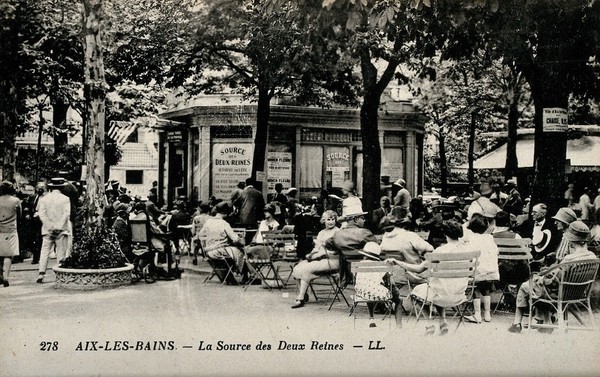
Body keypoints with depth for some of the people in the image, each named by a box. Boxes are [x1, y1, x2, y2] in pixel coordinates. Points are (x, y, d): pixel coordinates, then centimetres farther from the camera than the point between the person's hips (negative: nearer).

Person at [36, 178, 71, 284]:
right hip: (61, 231, -2)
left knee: (45, 252, 5)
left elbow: (42, 215, -2)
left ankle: (41, 274, -4)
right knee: (61, 253, 2)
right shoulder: (65, 199, -3)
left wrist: (51, 226, -7)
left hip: (48, 230, 2)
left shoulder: (44, 199, 5)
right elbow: (66, 214, -12)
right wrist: (59, 226, -11)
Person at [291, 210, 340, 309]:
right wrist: (310, 254, -2)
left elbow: (332, 251, -11)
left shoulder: (337, 231, -2)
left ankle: (300, 299, -24)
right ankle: (303, 294, -9)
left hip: (331, 261, -8)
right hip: (318, 259, 8)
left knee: (306, 269, -28)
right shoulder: (321, 232, 23)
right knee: (297, 268, -15)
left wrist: (316, 255, -15)